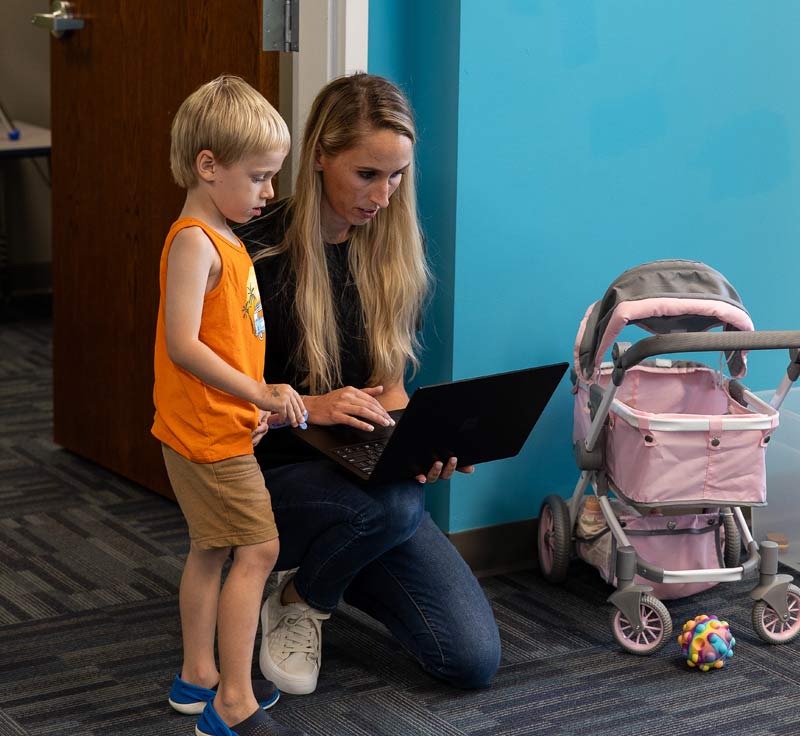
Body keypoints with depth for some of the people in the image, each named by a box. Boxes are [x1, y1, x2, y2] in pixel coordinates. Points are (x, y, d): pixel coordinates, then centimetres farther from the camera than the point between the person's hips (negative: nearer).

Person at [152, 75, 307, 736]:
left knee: (212, 549, 17)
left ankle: (200, 677, 29)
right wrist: (258, 394, -26)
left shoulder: (223, 239, 12)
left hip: (223, 427, 10)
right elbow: (184, 345, -26)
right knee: (258, 548, -8)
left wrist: (253, 403, 12)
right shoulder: (194, 242, -19)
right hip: (207, 432, -10)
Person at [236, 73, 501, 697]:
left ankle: (333, 565, 17)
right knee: (391, 504, -39)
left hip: (367, 474, 5)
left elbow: (389, 377, 7)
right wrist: (308, 407, -29)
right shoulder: (260, 251, -14)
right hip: (271, 471, -5)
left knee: (473, 659, -8)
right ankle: (297, 603, -5)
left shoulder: (395, 249, 2)